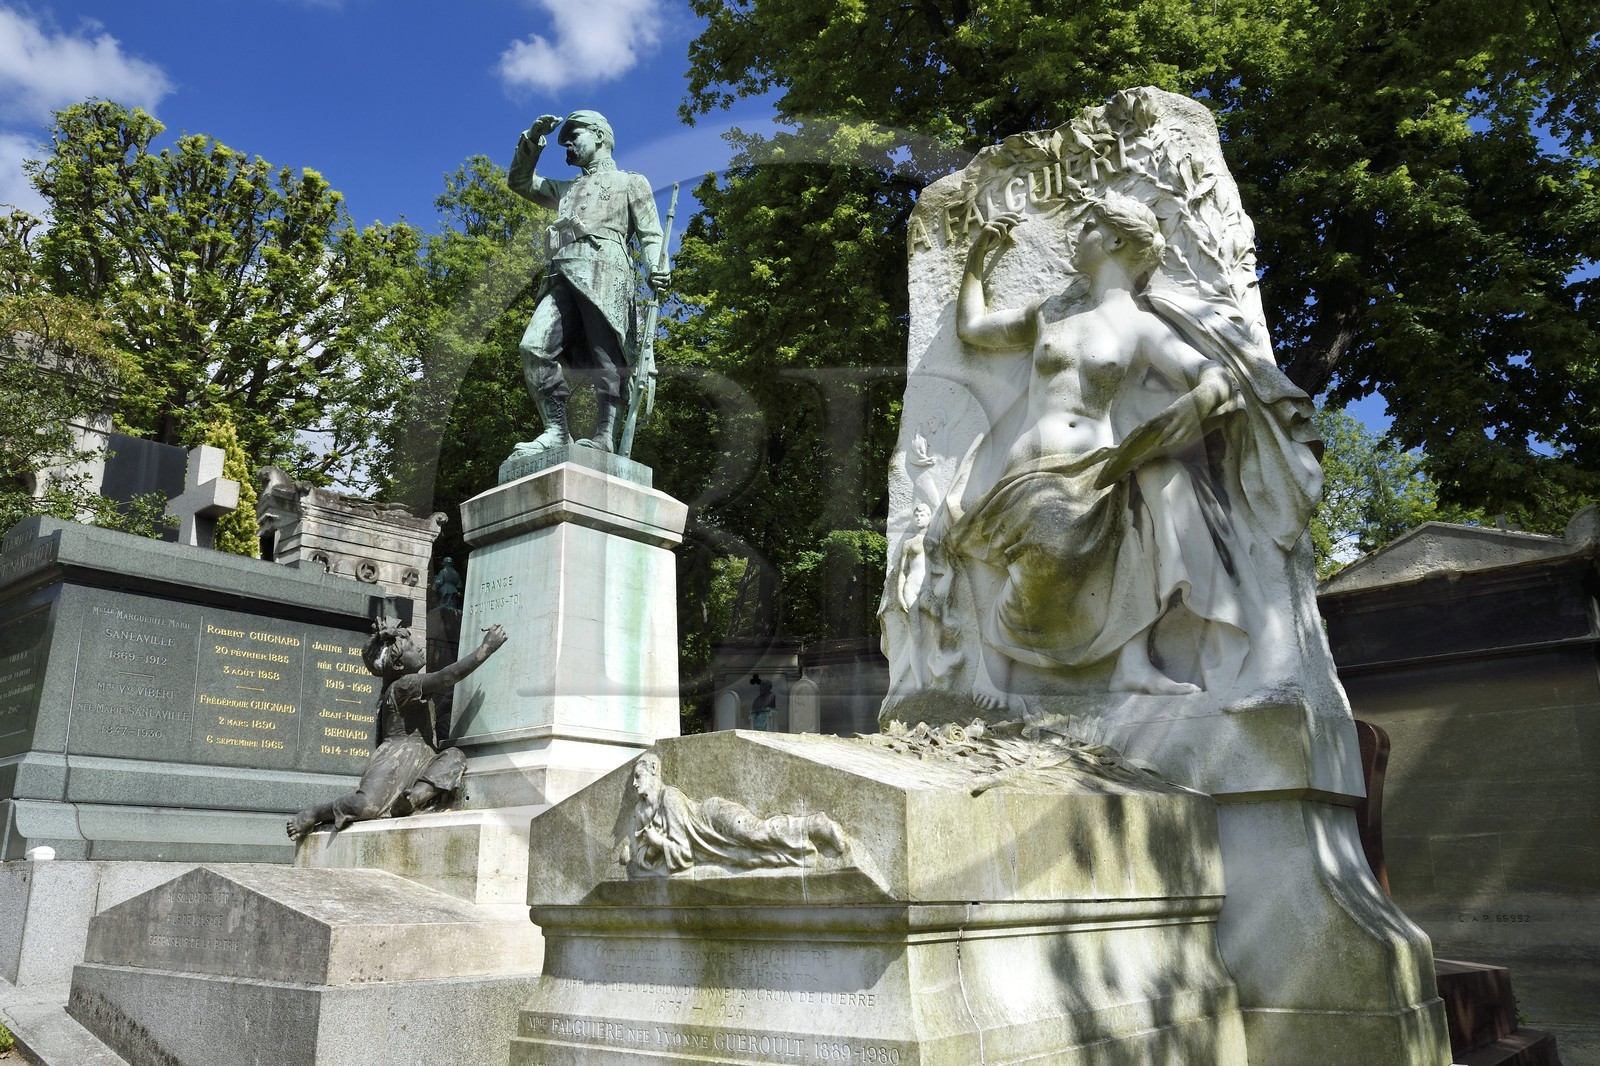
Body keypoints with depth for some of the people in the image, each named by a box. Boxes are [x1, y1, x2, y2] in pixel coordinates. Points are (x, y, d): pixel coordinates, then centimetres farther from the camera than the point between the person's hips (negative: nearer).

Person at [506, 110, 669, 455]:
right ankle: (557, 430, -19)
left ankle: (605, 437, -20)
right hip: (563, 278, 5)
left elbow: (650, 233, 9)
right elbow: (519, 181, 44)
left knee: (607, 359, -15)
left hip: (603, 273, -5)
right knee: (534, 347, -16)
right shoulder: (566, 190, 39)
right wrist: (532, 139, 31)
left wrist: (657, 269, -12)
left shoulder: (631, 182, 22)